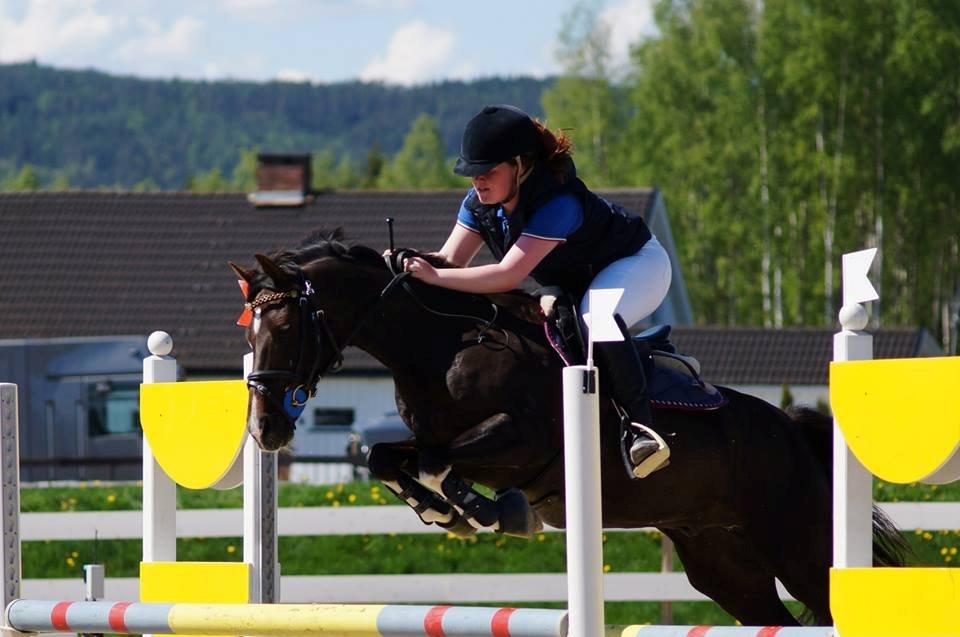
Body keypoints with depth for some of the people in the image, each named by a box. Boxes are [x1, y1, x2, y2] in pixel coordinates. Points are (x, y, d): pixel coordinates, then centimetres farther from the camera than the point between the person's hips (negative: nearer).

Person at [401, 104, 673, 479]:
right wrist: (408, 261, -35)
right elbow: (451, 260, -14)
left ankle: (640, 426, -33)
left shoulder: (557, 202, -38)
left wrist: (433, 277, -48)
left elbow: (508, 276, -44)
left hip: (637, 265, -10)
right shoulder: (480, 203, -11)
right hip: (575, 285, 10)